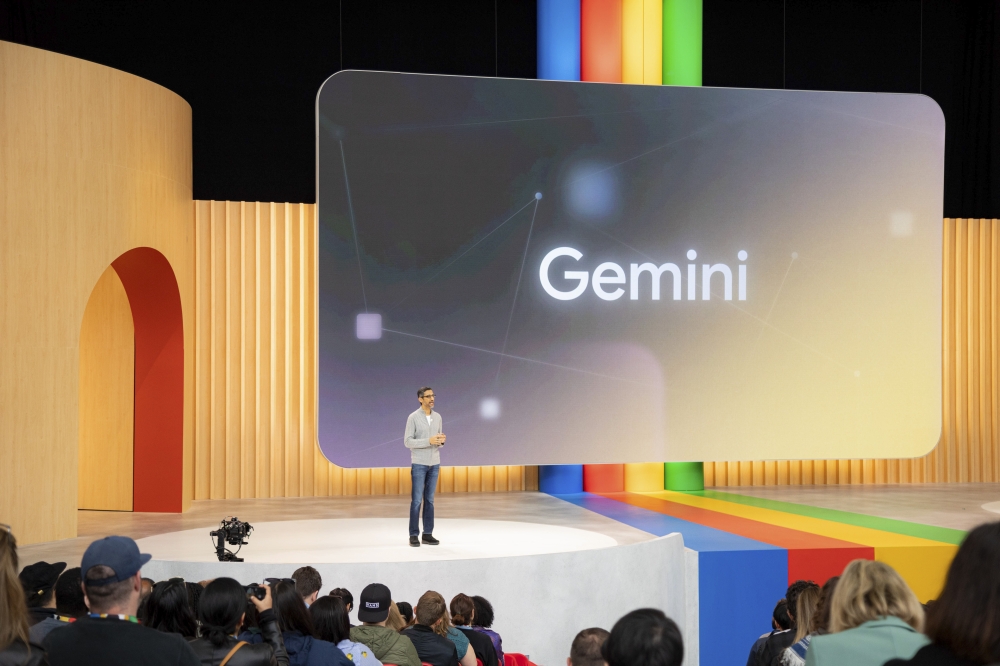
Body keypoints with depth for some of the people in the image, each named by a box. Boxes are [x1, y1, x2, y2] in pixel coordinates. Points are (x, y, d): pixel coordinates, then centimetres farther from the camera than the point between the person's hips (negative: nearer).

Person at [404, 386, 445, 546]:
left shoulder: (437, 417, 7)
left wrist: (441, 440, -13)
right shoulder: (413, 417, -9)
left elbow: (438, 442, 13)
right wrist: (428, 441, -24)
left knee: (429, 499, 6)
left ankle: (427, 534, 10)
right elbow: (408, 442, -13)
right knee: (416, 500, -5)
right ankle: (414, 535, 1)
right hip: (419, 464, -5)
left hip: (434, 464, 5)